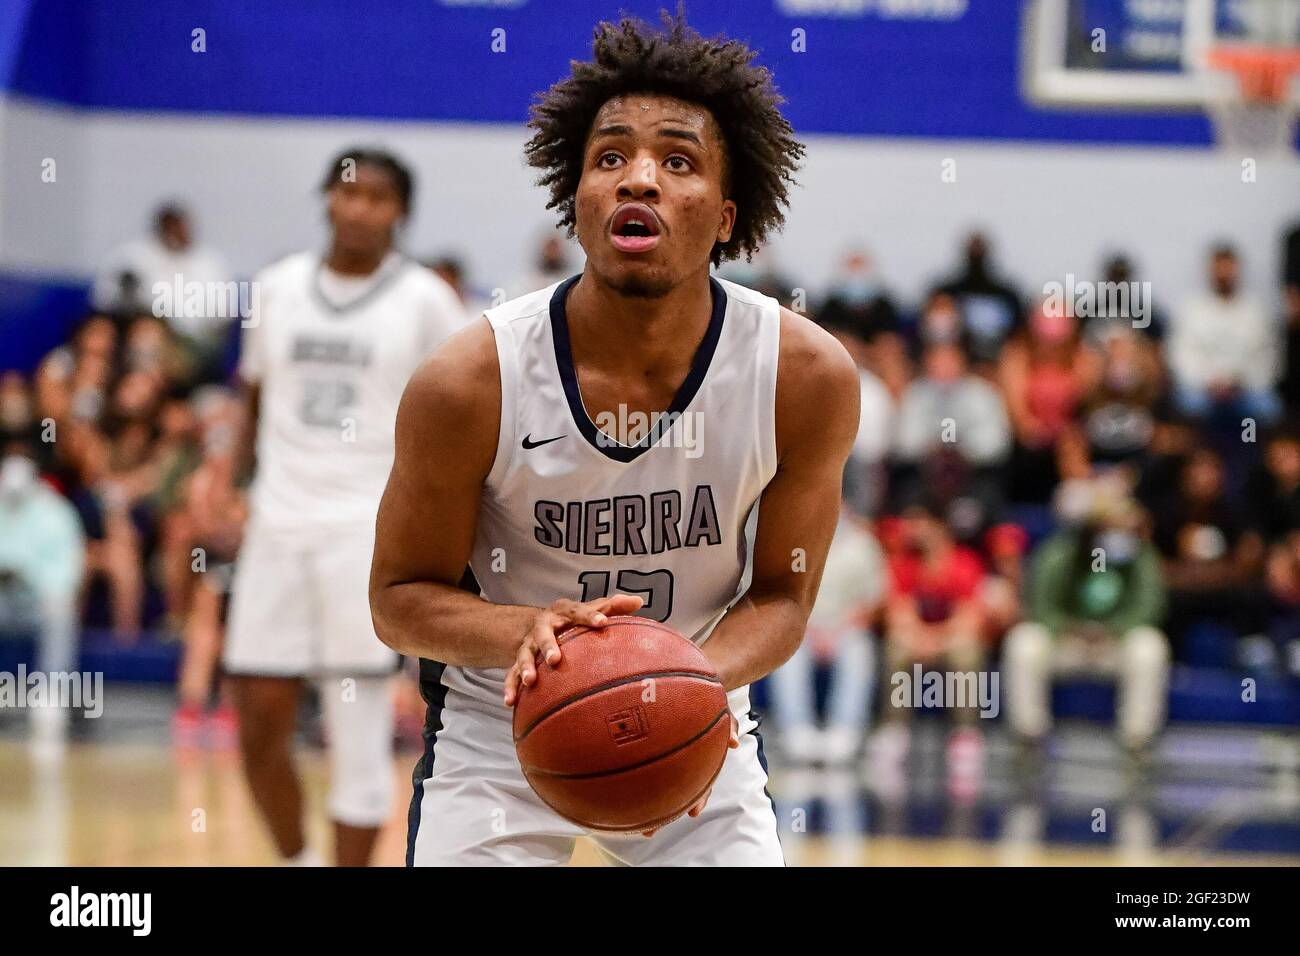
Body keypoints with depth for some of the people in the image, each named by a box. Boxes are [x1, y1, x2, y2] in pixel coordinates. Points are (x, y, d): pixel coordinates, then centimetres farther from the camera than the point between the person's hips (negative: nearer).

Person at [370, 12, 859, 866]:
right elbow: (401, 596, -11)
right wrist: (524, 633, -32)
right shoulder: (471, 381, -22)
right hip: (499, 730, -1)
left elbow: (782, 595, -7)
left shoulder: (810, 374, -18)